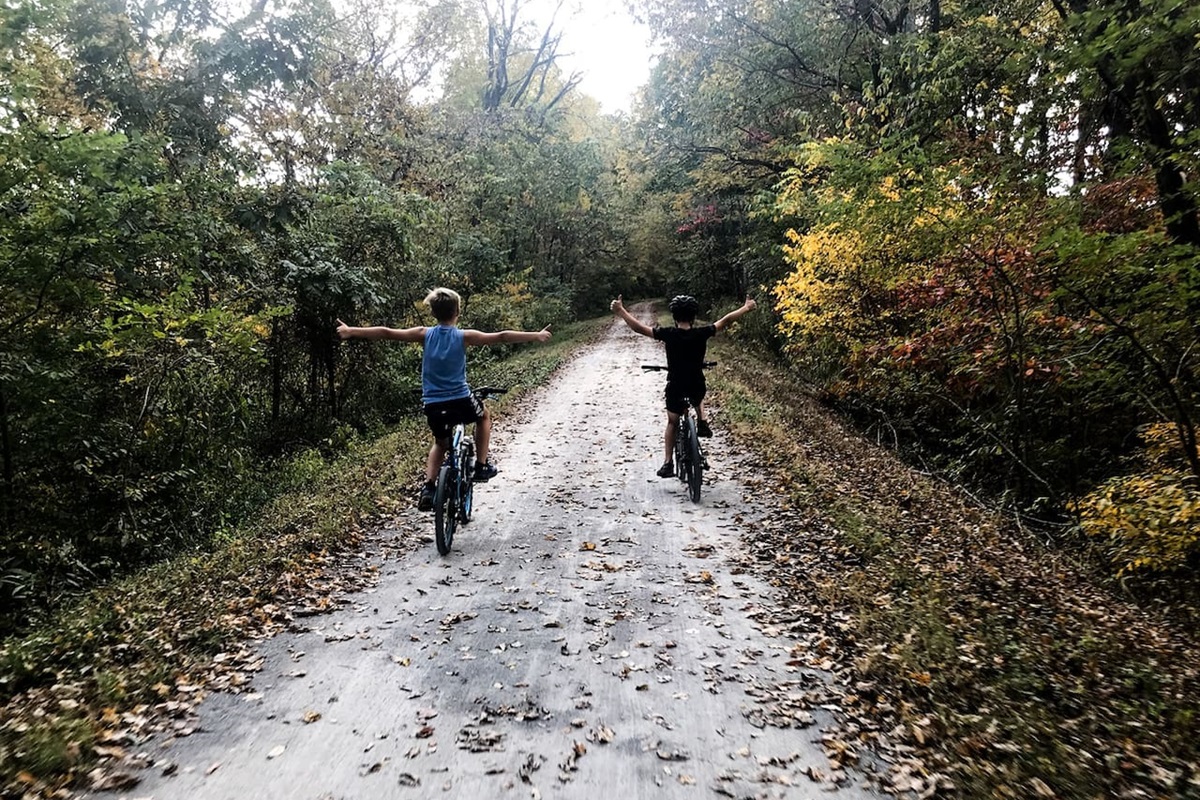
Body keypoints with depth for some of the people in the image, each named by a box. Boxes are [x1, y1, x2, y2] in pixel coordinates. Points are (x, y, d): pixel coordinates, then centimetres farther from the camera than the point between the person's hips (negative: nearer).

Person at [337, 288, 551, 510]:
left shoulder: (424, 334, 1)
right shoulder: (464, 336, -6)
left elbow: (386, 332, 4)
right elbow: (501, 337, -7)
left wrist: (350, 331, 14)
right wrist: (536, 336, -1)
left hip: (432, 405, 3)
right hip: (460, 401, -3)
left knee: (441, 443, 29)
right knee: (483, 416, 31)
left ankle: (428, 488, 11)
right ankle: (482, 466, 26)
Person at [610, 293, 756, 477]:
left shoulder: (668, 334, -14)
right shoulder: (701, 333, -12)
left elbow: (638, 327, -12)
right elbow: (726, 320, 0)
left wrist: (620, 310, -1)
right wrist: (746, 308, 14)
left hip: (675, 388, -1)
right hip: (697, 387, 1)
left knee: (672, 423, 18)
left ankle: (667, 464, 15)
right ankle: (702, 423, 20)